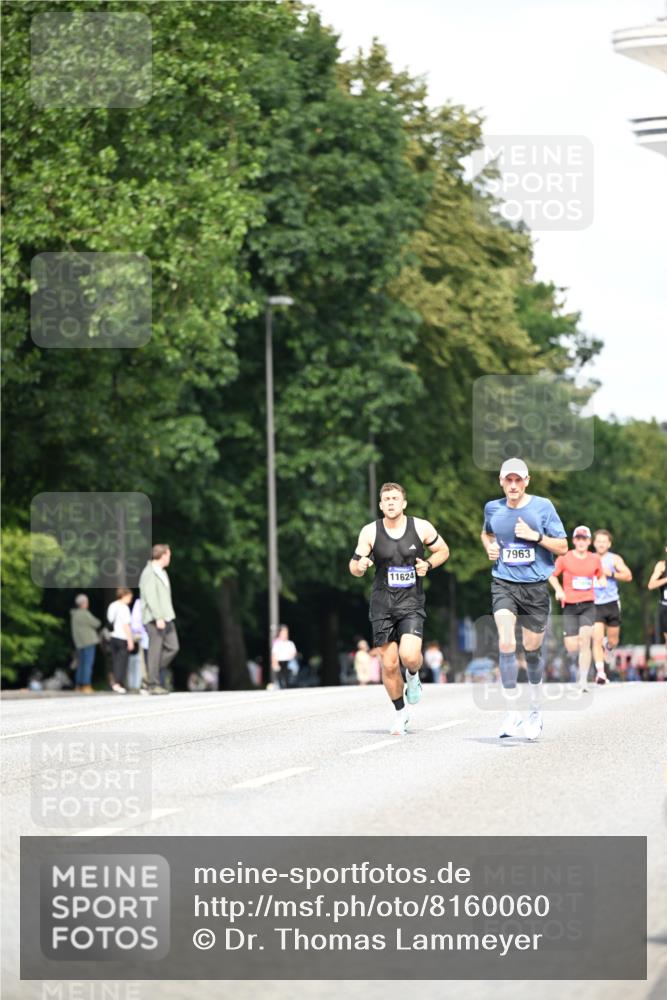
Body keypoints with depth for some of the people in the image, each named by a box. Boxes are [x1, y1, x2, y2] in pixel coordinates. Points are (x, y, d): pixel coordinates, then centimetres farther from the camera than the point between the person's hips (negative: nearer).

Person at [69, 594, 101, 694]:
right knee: (88, 663, -8)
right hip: (88, 641, -9)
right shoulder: (84, 614, -15)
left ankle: (78, 686, 17)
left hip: (79, 643, 9)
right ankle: (86, 686, -12)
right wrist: (97, 621, 10)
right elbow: (96, 623, -12)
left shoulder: (74, 614, 13)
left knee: (81, 663, 15)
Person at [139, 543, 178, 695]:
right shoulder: (149, 573, -11)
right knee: (155, 650, -6)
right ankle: (153, 684, -3)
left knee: (172, 647, 3)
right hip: (154, 618, -9)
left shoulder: (162, 573, 19)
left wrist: (167, 616, 19)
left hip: (166, 618, 9)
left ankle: (152, 675, 12)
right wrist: (158, 617, -23)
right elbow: (150, 597, -18)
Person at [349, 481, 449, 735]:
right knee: (389, 664, 1)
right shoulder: (370, 532, -3)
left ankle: (413, 676, 16)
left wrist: (428, 564, -8)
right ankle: (399, 712, 22)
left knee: (409, 655, -21)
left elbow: (443, 550, 12)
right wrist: (359, 565, -24)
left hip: (411, 602, -1)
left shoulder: (421, 528, -3)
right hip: (382, 603, 1)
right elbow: (354, 566, 0)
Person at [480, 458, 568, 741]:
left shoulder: (542, 506, -4)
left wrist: (535, 536, -16)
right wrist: (489, 547, 5)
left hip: (536, 585, -1)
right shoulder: (492, 508, 4)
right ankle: (511, 712, -14)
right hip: (504, 583, 1)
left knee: (532, 649, 9)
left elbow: (562, 547, -2)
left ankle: (535, 709, 31)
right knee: (506, 644, -19)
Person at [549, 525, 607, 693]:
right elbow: (552, 575, 12)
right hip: (569, 605, 0)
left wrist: (602, 584, 1)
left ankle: (583, 681, -16)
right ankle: (574, 659, 33)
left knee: (585, 640, -18)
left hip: (588, 605, 1)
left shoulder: (595, 559, 7)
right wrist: (558, 590, -5)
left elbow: (601, 577, 23)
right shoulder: (564, 558, 1)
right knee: (572, 647, -6)